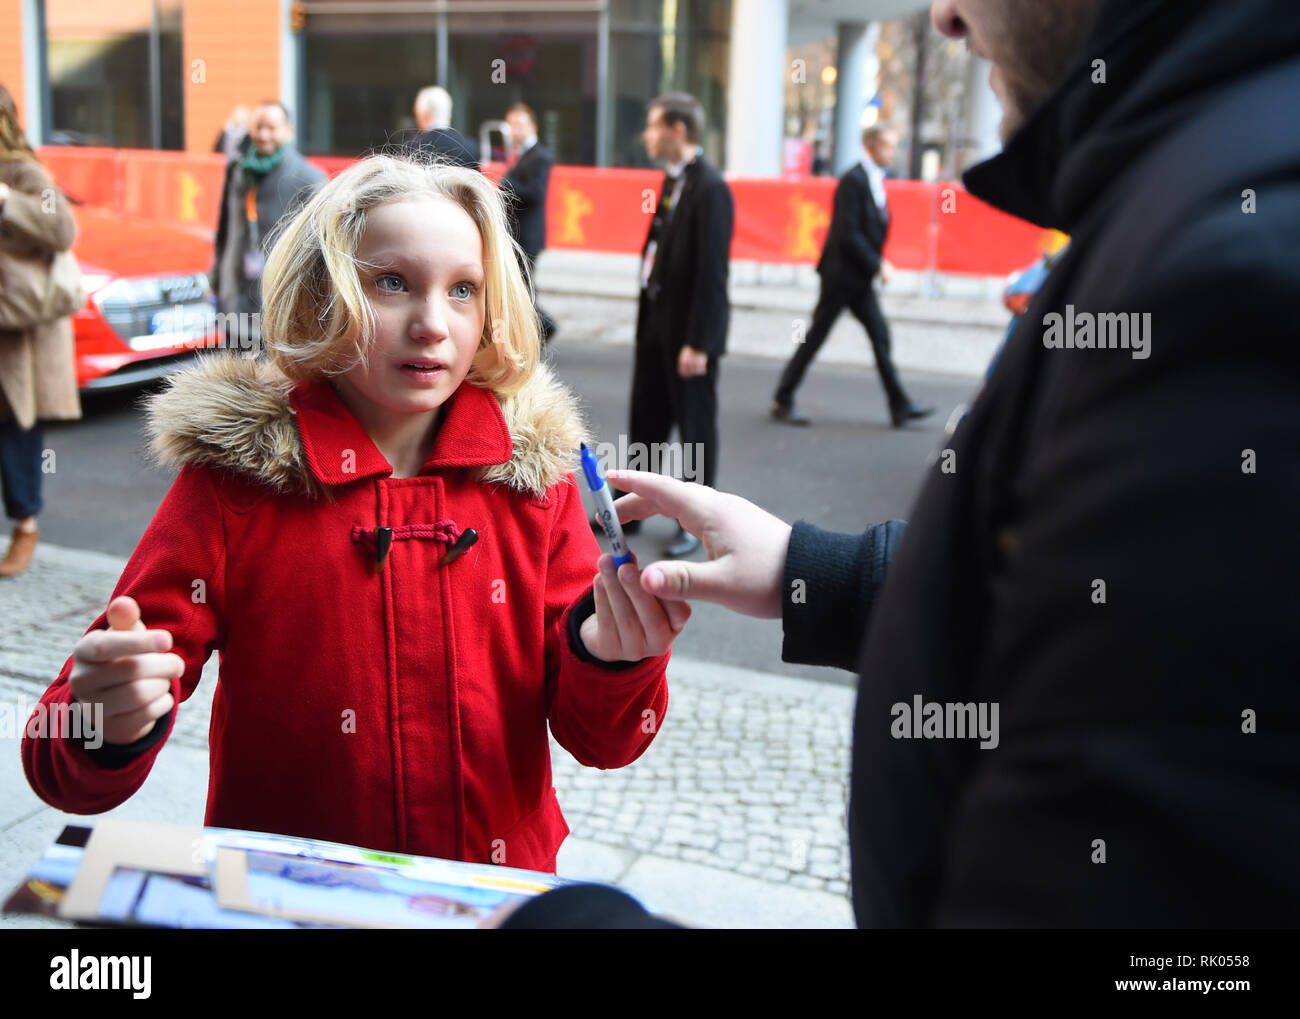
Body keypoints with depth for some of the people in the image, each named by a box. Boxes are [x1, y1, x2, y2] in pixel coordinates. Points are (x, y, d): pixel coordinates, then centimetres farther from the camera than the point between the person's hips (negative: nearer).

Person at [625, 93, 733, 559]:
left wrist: (698, 342, -22)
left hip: (690, 328, -8)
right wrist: (649, 316, 11)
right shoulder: (673, 180, 9)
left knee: (696, 426, 7)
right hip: (656, 319, 8)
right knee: (645, 420, 18)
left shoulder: (710, 189, -18)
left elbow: (713, 271, -21)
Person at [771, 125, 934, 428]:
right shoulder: (852, 181, -15)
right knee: (816, 336, -1)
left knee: (880, 334, 4)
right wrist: (877, 265, -19)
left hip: (860, 278, 9)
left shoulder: (876, 181, 12)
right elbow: (847, 234, -21)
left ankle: (900, 406, 7)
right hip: (841, 274, -9)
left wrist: (878, 263, 6)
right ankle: (783, 400, 10)